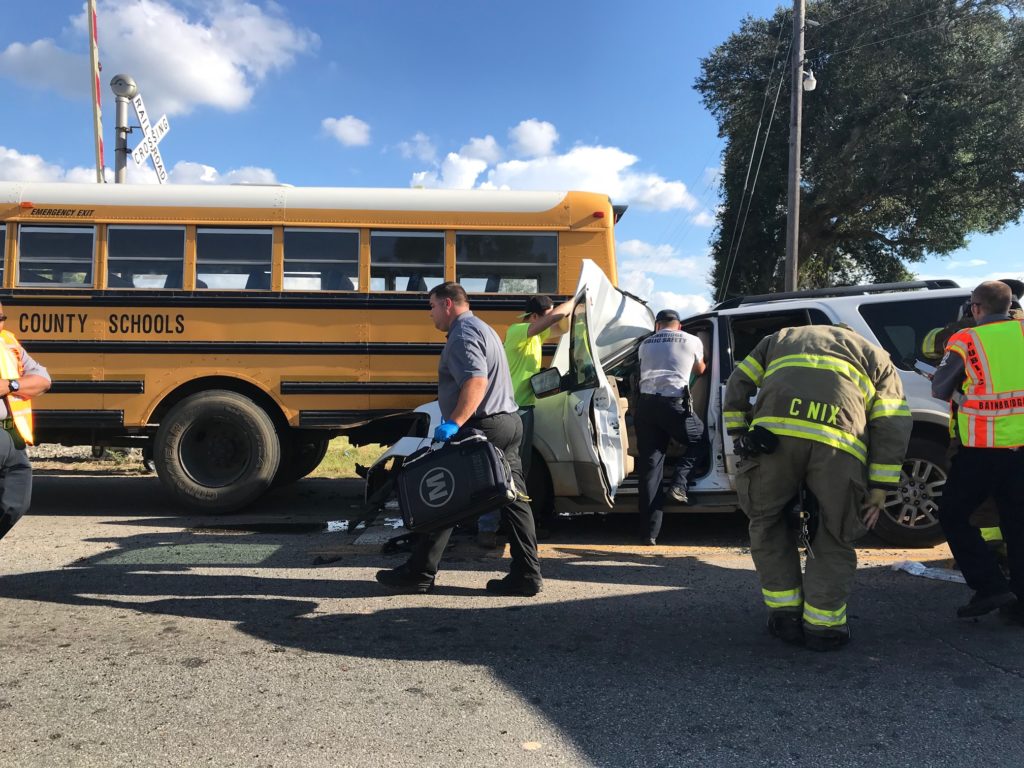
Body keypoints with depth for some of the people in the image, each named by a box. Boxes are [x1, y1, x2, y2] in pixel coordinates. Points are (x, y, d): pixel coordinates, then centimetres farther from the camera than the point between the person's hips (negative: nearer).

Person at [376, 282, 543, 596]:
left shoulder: (463, 334, -11)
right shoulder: (482, 329, 22)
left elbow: (476, 381, -26)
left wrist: (454, 422, -31)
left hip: (481, 428, -10)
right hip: (508, 423, 10)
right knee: (514, 499, 8)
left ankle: (419, 573, 7)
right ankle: (527, 574, 10)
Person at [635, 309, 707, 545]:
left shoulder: (645, 344, 22)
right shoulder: (692, 341, 14)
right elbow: (700, 370, 32)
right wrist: (704, 363, 55)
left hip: (646, 402, 3)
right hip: (674, 402, -3)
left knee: (650, 465, 4)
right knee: (699, 441, 24)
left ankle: (649, 531, 2)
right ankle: (679, 484, 4)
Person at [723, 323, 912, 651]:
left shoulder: (779, 339, 38)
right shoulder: (877, 358, 33)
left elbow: (737, 386, 24)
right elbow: (894, 426, 18)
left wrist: (739, 438, 24)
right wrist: (880, 489, 16)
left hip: (775, 430, 0)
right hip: (839, 442, 0)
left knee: (767, 525, 21)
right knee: (834, 539, 19)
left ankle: (785, 616, 22)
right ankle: (823, 626, 20)